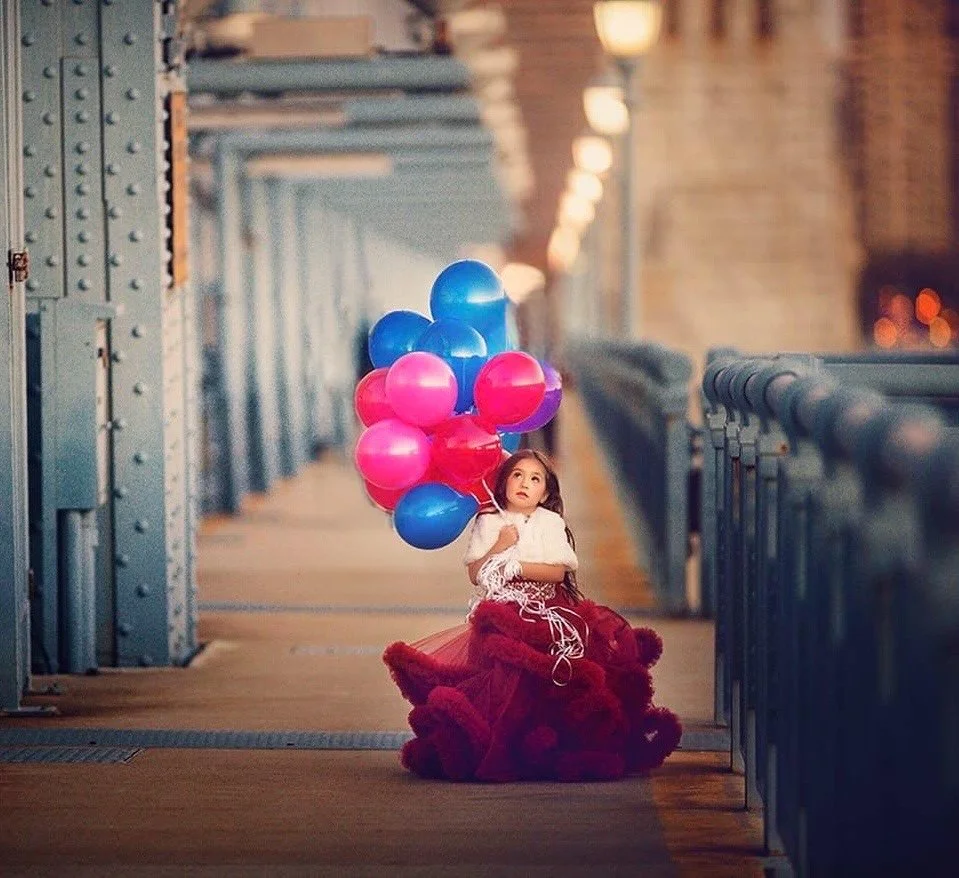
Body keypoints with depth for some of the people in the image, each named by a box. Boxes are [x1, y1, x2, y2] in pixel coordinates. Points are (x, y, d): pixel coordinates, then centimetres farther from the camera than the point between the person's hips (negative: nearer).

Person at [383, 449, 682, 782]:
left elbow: (559, 572, -4)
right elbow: (474, 574, 3)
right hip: (497, 613, 1)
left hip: (544, 610, -1)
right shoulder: (488, 523, 10)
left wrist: (517, 567, -11)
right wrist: (499, 547, -9)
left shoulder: (550, 523, 7)